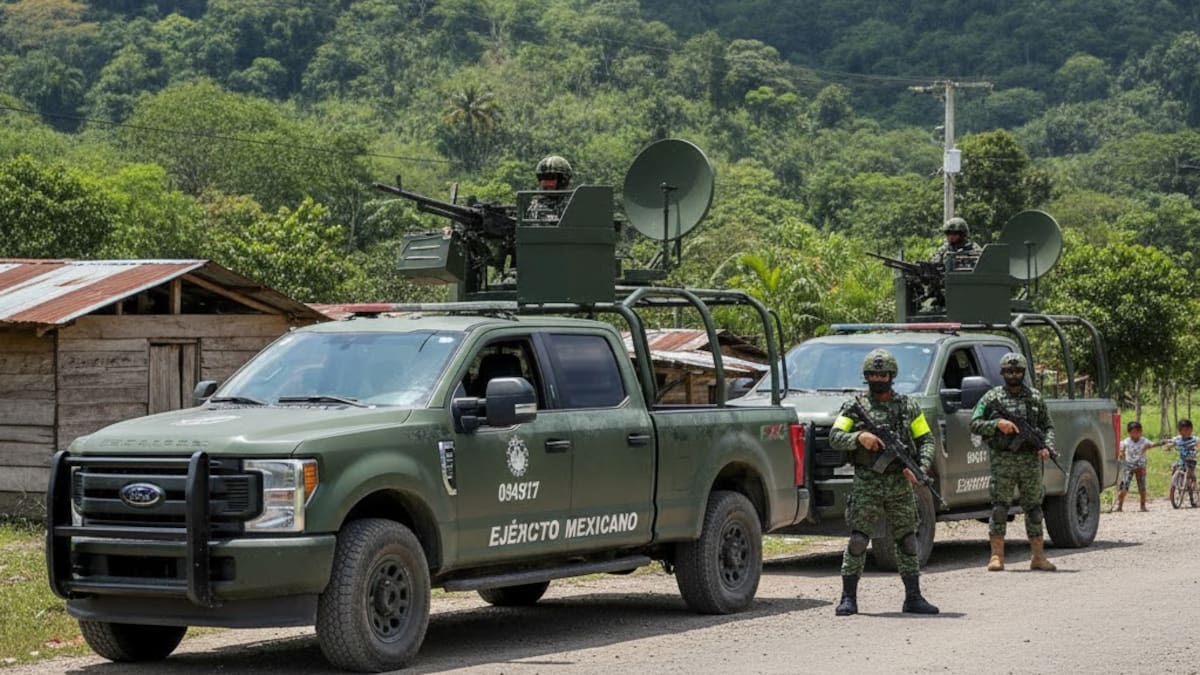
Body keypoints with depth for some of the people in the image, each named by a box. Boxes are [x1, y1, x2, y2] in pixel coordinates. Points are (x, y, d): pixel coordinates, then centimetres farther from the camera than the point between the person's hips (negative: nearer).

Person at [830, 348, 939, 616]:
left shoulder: (908, 406, 10)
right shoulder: (855, 406, 4)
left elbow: (926, 440, 9)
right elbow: (835, 438, -4)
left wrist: (922, 468, -8)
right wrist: (859, 437, -22)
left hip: (900, 484, 3)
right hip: (866, 485, -2)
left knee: (907, 541, 6)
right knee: (858, 541, -8)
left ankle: (913, 598, 13)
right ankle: (848, 598, -2)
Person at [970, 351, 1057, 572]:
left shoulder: (1035, 397, 13)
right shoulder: (993, 397, 5)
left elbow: (1048, 426, 16)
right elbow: (974, 424, 1)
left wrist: (1047, 446, -3)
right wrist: (997, 424, -14)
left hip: (1031, 460, 3)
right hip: (1003, 460, -3)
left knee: (1034, 506, 4)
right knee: (999, 507, -6)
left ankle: (1038, 556, 9)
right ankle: (997, 556, -2)